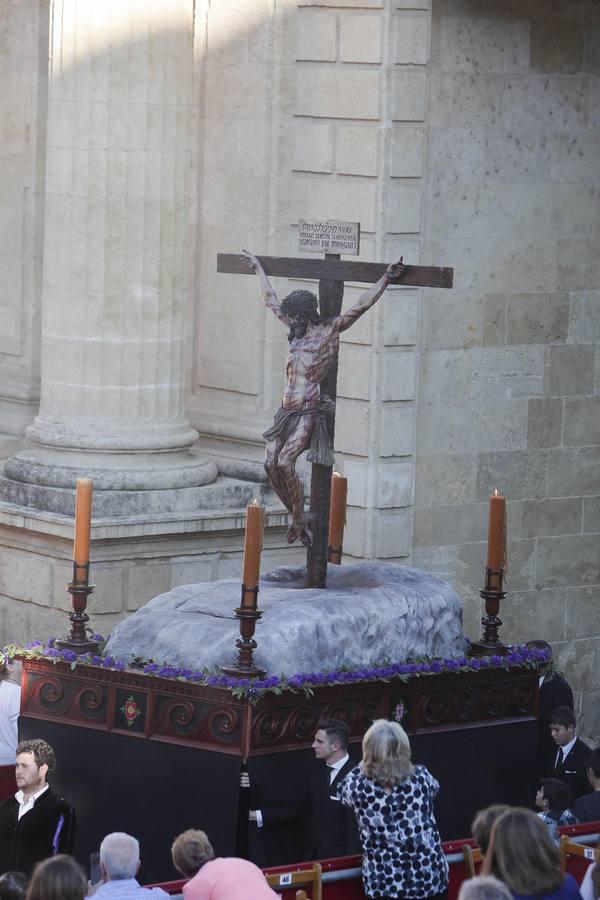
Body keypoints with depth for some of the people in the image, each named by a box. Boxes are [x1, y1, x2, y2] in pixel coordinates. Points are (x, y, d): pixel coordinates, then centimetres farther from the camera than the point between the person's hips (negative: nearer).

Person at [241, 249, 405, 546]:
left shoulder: (329, 330, -5)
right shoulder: (297, 331, 13)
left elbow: (361, 305, -10)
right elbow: (271, 301, 25)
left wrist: (385, 279, -16)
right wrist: (259, 269, 34)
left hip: (309, 412, -7)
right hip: (287, 410, 7)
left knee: (285, 462, -21)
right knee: (271, 463, -5)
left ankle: (300, 520, -8)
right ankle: (298, 517, 8)